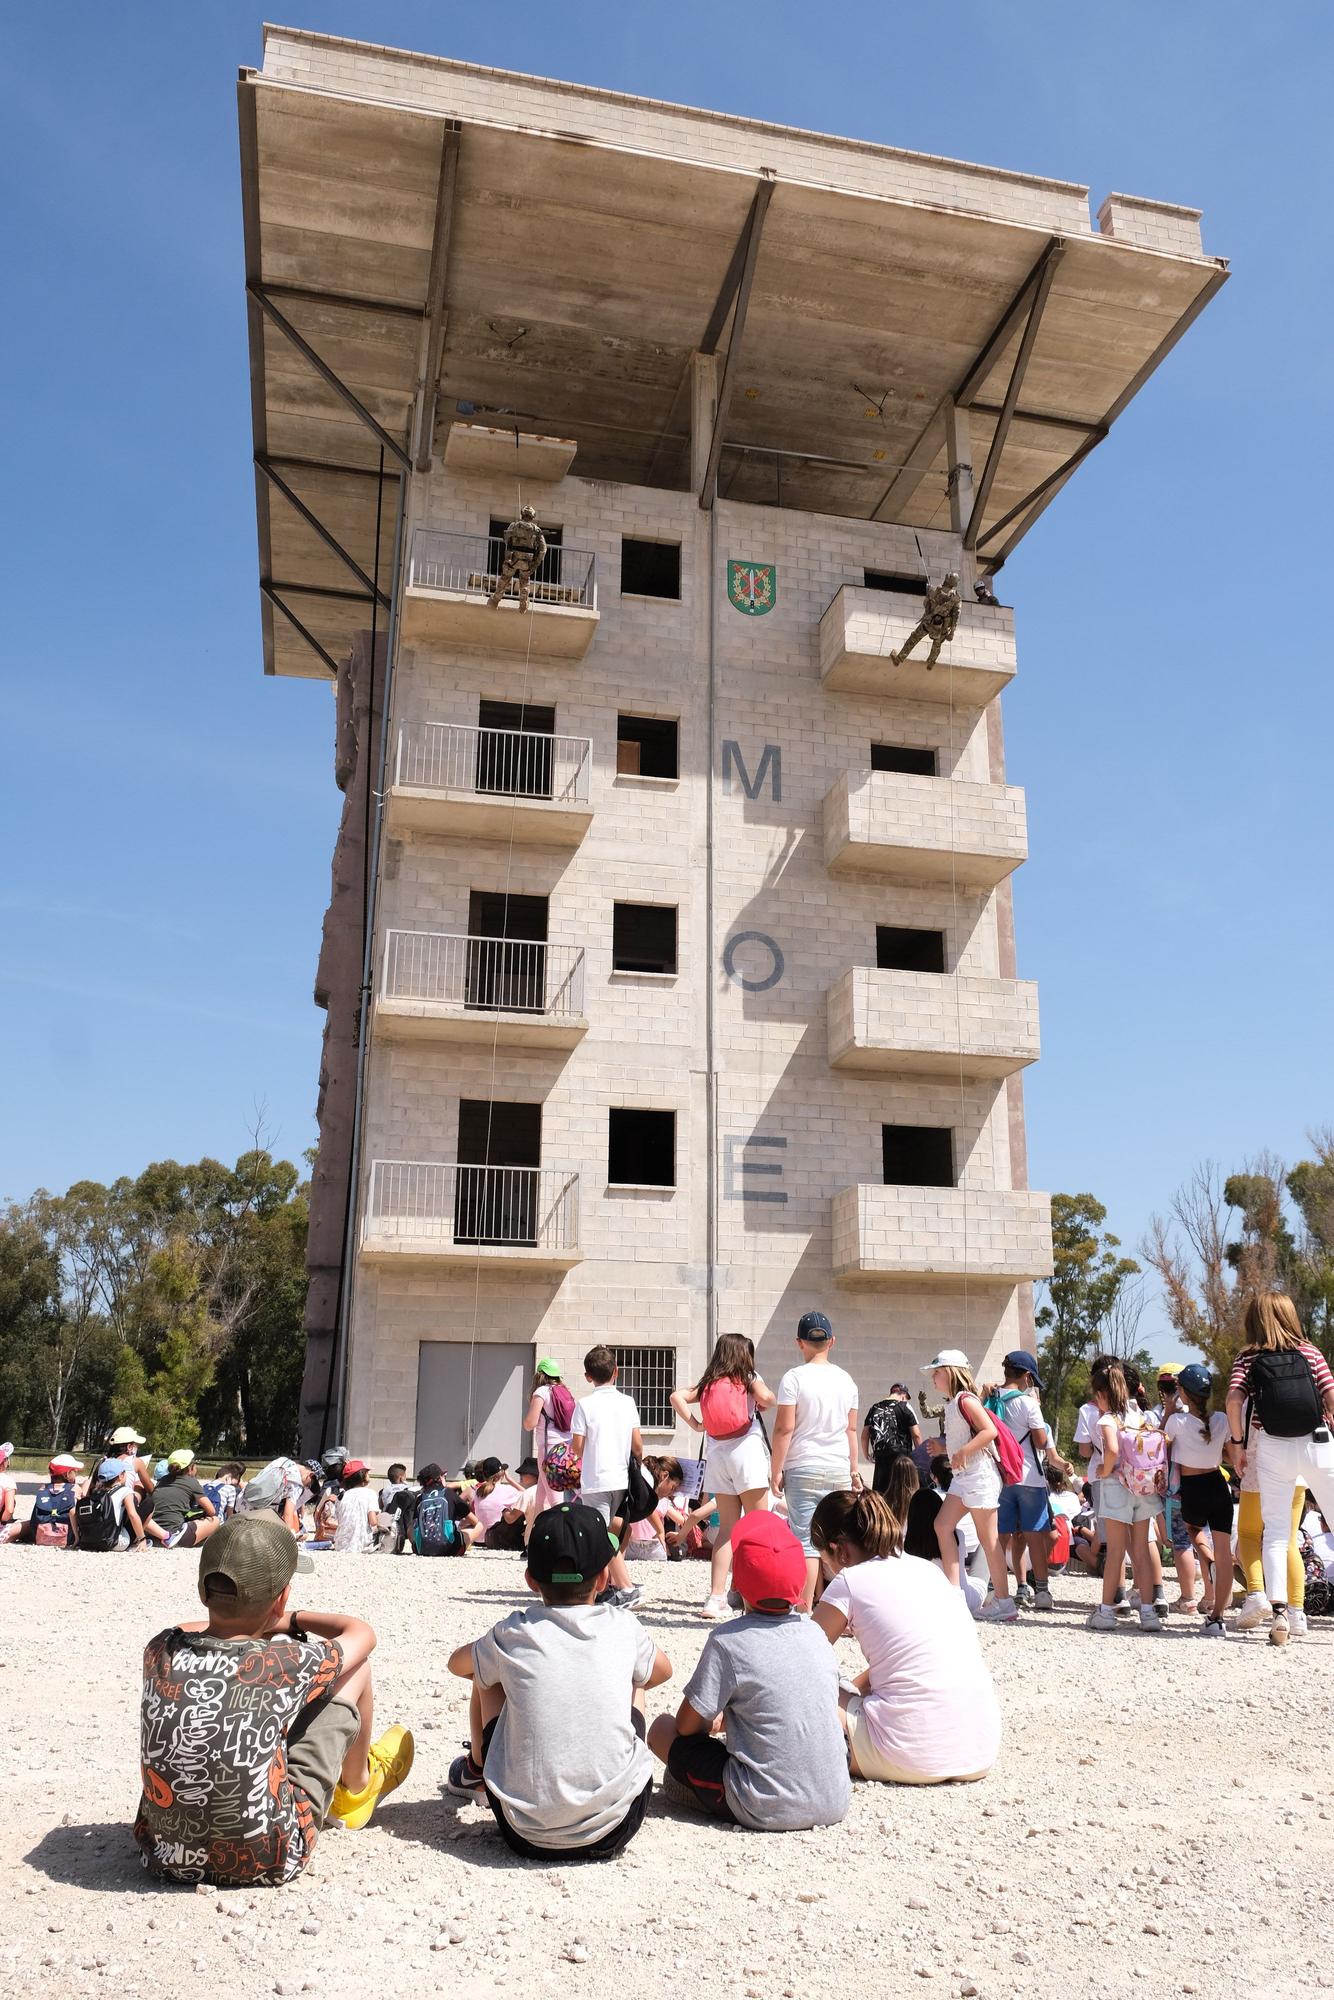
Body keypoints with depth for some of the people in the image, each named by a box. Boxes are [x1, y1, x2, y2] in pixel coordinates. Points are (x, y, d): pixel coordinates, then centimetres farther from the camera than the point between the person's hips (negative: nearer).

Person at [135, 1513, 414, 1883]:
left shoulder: (161, 1651, -13)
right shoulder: (287, 1666, -22)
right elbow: (362, 1633, 1)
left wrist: (265, 1623, 16)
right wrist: (292, 1619, 15)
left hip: (164, 1856, 4)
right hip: (267, 1865, -4)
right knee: (356, 1668, 7)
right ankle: (357, 1787, 36)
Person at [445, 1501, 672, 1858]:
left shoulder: (512, 1635, -1)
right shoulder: (623, 1627, 0)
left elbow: (457, 1663, 22)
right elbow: (662, 1671, 24)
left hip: (528, 1836, 0)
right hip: (613, 1833, 1)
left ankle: (475, 1770, 45)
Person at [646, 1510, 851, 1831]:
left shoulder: (728, 1640, -11)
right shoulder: (814, 1633, 5)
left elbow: (687, 1725, -5)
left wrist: (714, 1722, 20)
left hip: (767, 1812, -4)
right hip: (835, 1805, 5)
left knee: (662, 1730, 9)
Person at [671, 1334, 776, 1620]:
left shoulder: (707, 1383, 13)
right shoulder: (749, 1378, 3)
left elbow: (677, 1397, 3)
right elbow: (767, 1398, -15)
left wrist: (695, 1424, 6)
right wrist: (763, 1405, 6)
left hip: (717, 1455, 5)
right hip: (746, 1449, -4)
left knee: (727, 1527, 8)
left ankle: (716, 1597, 2)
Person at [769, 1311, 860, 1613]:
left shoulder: (794, 1378, -8)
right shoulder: (845, 1379, 6)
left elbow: (784, 1428, -10)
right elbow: (851, 1429, 12)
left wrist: (776, 1470, -4)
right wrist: (854, 1469, 21)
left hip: (803, 1468, -4)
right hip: (839, 1469, 4)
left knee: (806, 1540, -1)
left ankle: (805, 1609, -1)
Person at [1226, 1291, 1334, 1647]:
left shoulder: (1248, 1359, 4)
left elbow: (1234, 1399, -11)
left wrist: (1238, 1443, -1)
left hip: (1272, 1448, 0)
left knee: (1276, 1532, 4)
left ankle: (1280, 1612, -9)